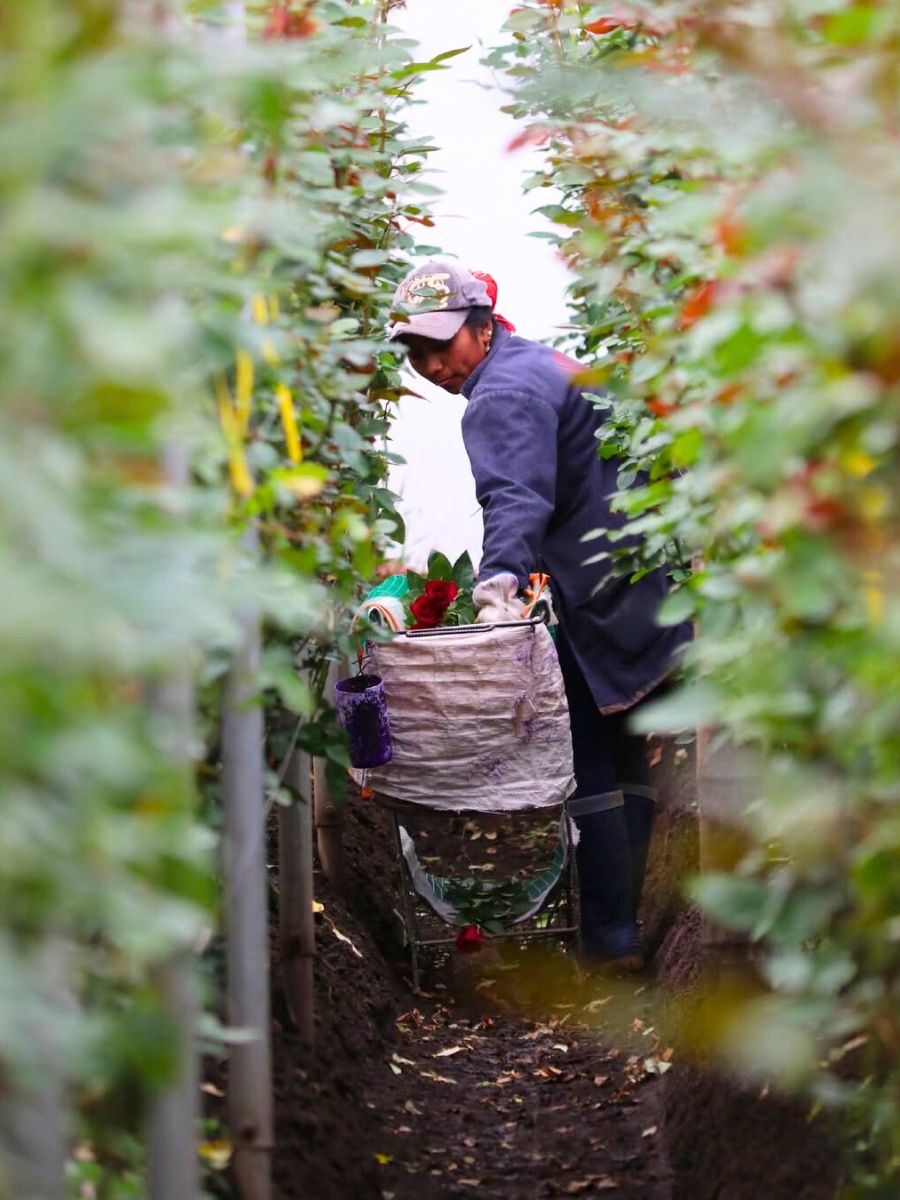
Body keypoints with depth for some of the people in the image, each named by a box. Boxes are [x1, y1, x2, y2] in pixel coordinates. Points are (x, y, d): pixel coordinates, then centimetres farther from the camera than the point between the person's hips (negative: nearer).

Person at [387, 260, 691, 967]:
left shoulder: (504, 394, -15)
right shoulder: (548, 364, 19)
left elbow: (517, 497, -35)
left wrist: (499, 580, -48)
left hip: (597, 606, -11)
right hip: (653, 589, 11)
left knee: (591, 771, -5)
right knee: (627, 758, 16)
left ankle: (610, 939, -2)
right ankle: (631, 918, 24)